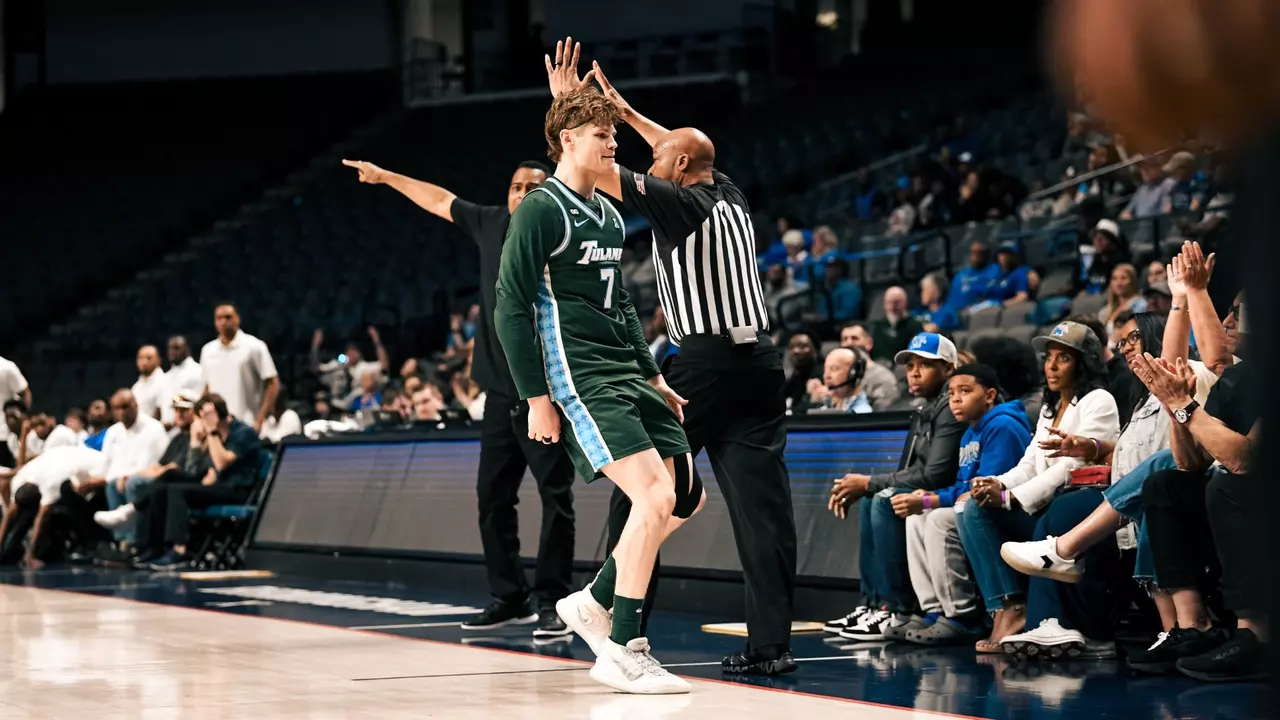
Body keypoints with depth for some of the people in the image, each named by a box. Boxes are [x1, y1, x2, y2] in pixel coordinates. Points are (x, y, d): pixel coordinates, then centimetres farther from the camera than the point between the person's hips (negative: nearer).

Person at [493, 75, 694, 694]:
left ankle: (594, 603, 19)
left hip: (628, 374, 9)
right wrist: (537, 398, -15)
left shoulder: (609, 215, 18)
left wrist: (653, 378, 20)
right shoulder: (540, 210, -8)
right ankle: (622, 654, -14)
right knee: (655, 495, -19)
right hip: (579, 379, -9)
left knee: (686, 497, 6)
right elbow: (510, 308, -11)